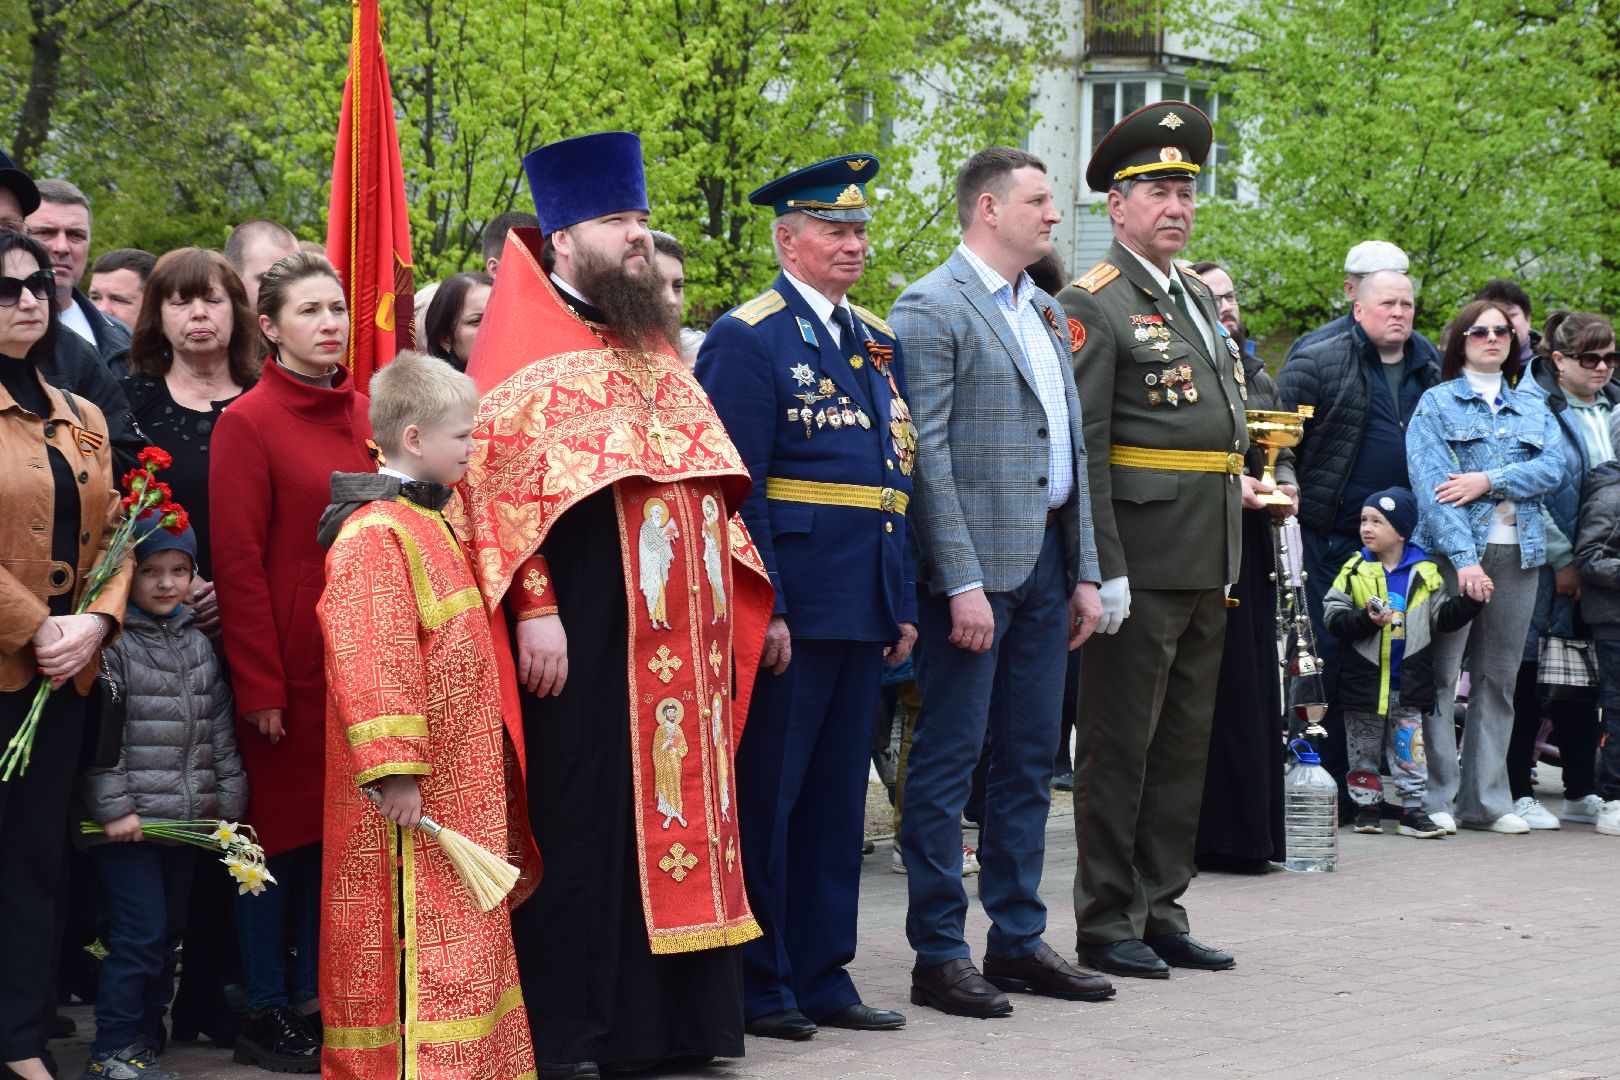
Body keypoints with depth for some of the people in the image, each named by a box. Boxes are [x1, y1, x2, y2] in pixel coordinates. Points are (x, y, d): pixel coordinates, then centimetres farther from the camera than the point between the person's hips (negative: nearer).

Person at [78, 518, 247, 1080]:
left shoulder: (200, 644, 12)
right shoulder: (113, 643, -7)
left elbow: (219, 728, 14)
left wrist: (228, 800, 9)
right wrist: (113, 807, -15)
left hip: (187, 819, 6)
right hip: (128, 821, -6)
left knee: (169, 931, 12)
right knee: (139, 933, -9)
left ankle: (146, 1032, 24)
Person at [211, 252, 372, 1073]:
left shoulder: (365, 415, 8)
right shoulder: (248, 423, -8)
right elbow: (239, 565, -10)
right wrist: (258, 686, -13)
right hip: (288, 663, -5)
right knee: (278, 827, 3)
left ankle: (319, 998, 20)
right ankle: (266, 1014, 12)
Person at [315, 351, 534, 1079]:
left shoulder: (429, 519, 16)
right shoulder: (374, 534, -17)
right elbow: (372, 662, -24)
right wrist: (395, 769, -26)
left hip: (457, 778, 10)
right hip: (412, 792, -10)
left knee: (464, 928, 15)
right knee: (418, 930, -7)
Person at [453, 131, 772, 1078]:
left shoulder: (652, 349, 18)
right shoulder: (524, 353, -6)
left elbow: (706, 483, 22)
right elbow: (503, 480, -13)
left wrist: (736, 603, 15)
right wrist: (534, 609, -21)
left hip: (679, 640, 7)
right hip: (587, 642, -7)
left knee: (679, 814, 8)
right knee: (584, 824, -4)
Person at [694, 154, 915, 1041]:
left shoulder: (878, 343, 16)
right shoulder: (749, 338, -7)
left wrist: (903, 603, 12)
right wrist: (763, 608, -18)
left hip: (864, 612, 8)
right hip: (787, 613, -7)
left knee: (837, 798, 12)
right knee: (765, 798, 0)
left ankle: (823, 977, 20)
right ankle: (756, 987, 7)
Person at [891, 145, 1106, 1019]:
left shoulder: (1044, 315, 17)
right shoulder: (931, 309, -9)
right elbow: (926, 453, -15)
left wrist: (1084, 572, 14)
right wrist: (962, 582, -19)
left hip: (1045, 562, 8)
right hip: (974, 563, -8)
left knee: (1029, 760, 12)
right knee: (948, 762, -3)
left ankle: (1018, 941, 20)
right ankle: (938, 956, 2)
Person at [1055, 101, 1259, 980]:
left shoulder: (1197, 298, 17)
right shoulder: (1094, 304, -10)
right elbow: (1079, 447, -16)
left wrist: (1235, 481, 12)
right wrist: (1103, 569, -20)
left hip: (1208, 567, 9)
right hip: (1142, 564, -8)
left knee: (1184, 744, 13)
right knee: (1120, 744, -1)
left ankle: (1162, 914, 21)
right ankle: (1107, 925, 7)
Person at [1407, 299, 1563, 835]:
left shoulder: (1534, 408, 18)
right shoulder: (1436, 404, 4)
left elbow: (1554, 468, 2)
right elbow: (1431, 484, -8)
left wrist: (1489, 480, -13)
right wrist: (1464, 557, -19)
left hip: (1518, 554, 4)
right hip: (1452, 551, -4)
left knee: (1498, 678, 6)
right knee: (1439, 675, -7)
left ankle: (1487, 799, 10)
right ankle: (1437, 797, -3)